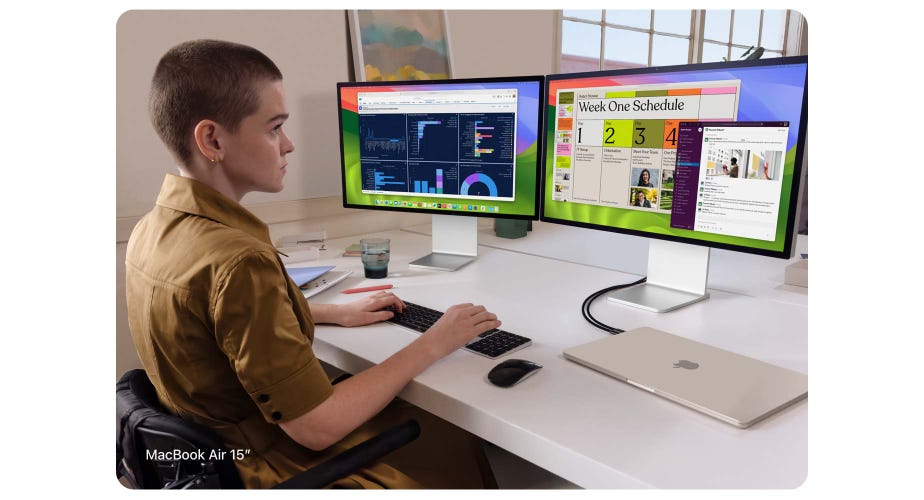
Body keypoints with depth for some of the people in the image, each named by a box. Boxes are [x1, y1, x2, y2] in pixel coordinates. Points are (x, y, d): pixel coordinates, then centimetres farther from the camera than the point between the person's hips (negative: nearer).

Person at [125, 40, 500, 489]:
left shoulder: (150, 229, -3)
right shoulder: (239, 262, -32)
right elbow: (317, 428, -27)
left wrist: (336, 313, 12)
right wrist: (431, 346, -17)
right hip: (285, 469, -8)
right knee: (465, 452, 7)